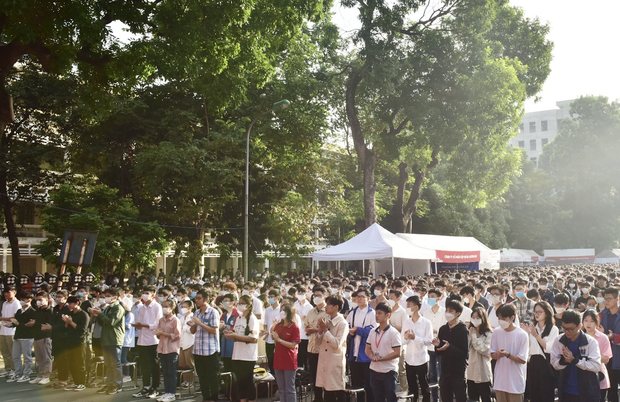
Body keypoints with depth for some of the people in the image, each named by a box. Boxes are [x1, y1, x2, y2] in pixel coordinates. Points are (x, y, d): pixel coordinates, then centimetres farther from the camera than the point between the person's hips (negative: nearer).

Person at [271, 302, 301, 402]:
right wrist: (273, 336, -5)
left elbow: (293, 345, -16)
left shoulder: (294, 327, -9)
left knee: (290, 390, 2)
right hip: (278, 360, 6)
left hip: (289, 362, -6)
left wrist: (279, 339, -20)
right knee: (281, 389, 14)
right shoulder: (278, 326, 6)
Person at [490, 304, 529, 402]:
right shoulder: (496, 332, 1)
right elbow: (492, 354, 6)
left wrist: (507, 354, -25)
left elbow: (523, 360, -9)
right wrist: (497, 355, -17)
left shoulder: (522, 334, -12)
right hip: (500, 379, 4)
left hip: (515, 381, -4)